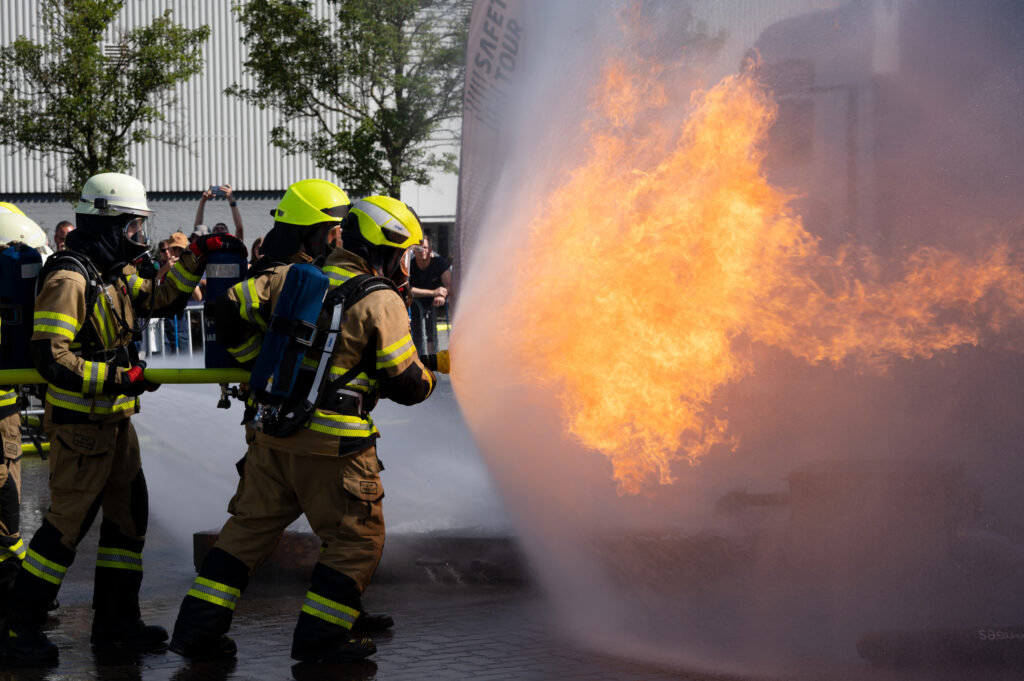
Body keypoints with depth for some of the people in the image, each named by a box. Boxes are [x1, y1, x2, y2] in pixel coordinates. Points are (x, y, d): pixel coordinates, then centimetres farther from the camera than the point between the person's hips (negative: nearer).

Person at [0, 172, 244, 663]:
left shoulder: (116, 274, 10)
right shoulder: (69, 279, -19)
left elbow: (159, 298, 20)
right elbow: (50, 358, -24)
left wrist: (195, 259, 8)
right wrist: (118, 377, -24)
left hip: (115, 420, 10)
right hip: (80, 424, -10)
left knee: (128, 514, 13)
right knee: (67, 524, -5)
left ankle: (116, 619, 24)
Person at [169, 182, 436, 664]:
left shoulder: (288, 278, 5)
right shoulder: (380, 301, -10)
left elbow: (230, 312, 4)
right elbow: (405, 382, -7)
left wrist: (259, 361, 19)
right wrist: (426, 381, 16)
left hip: (273, 436, 6)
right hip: (333, 444, -6)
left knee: (249, 527, 16)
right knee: (358, 539, 10)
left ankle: (197, 628, 15)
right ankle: (319, 637, 11)